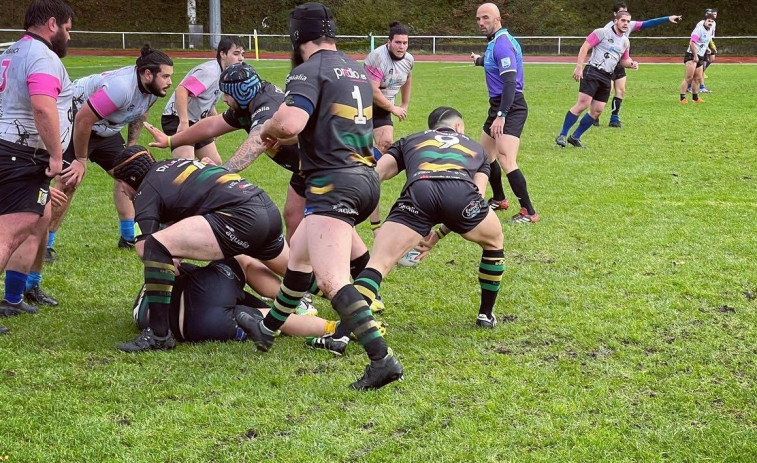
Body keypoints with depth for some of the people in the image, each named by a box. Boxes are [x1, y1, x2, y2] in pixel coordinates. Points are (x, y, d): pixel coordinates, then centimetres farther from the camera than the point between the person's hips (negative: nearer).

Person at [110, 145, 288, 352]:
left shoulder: (146, 192, 4)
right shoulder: (173, 164, 28)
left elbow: (144, 248, -5)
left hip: (239, 215, -9)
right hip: (270, 209, 9)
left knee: (156, 245, -14)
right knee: (294, 269, 36)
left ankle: (159, 334, -12)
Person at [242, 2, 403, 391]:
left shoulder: (309, 71, -10)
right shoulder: (357, 71, 17)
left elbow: (290, 123, -25)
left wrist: (268, 130, -3)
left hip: (334, 183, -10)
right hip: (365, 177, 10)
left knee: (331, 280, -19)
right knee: (300, 254, 26)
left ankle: (382, 359, -30)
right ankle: (267, 330, 42)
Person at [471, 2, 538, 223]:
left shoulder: (503, 43, -18)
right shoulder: (495, 42, 12)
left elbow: (510, 82, -25)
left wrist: (501, 115, -30)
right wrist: (480, 60, 54)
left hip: (511, 108, -11)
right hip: (498, 106, 11)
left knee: (506, 161, -19)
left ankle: (529, 212, -15)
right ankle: (499, 199, 37)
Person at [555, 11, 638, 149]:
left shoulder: (625, 41, 17)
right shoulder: (602, 33, -5)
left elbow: (624, 60, 28)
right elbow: (585, 47, -8)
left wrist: (631, 64, 4)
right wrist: (578, 67, -16)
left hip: (607, 78, 7)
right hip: (593, 72, -7)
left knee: (597, 111, 3)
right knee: (583, 104, -17)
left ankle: (575, 137, 15)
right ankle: (562, 136, -8)